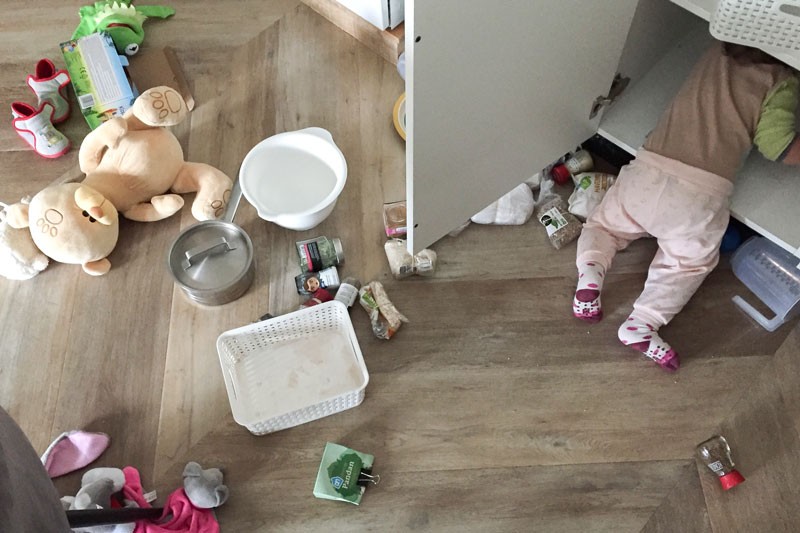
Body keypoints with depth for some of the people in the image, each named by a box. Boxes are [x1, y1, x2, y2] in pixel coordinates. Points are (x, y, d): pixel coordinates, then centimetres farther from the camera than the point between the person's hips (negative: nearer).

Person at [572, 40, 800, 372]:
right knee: (688, 263, 22)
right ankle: (643, 322, -1)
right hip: (701, 193, -3)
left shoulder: (719, 52, 16)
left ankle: (590, 273, -2)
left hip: (647, 170, 3)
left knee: (605, 224, 28)